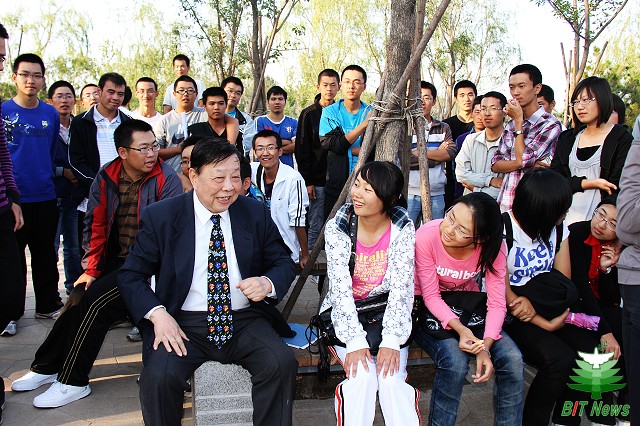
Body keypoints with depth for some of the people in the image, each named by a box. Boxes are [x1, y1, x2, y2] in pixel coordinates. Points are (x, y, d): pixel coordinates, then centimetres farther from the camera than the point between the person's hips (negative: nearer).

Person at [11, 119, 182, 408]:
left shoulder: (166, 179, -11)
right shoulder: (106, 178, 4)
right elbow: (95, 226, 9)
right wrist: (91, 269, 3)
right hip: (116, 260, 5)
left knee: (95, 300, -19)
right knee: (79, 297, -13)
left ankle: (73, 382, -5)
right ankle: (47, 367, 8)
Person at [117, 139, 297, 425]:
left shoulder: (256, 213, 5)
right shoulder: (160, 217, -1)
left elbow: (284, 263, 11)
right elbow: (130, 275, 4)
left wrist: (267, 283, -13)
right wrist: (157, 314, -15)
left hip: (245, 321, 2)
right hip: (184, 324, -1)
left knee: (282, 364, -24)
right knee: (159, 377, -28)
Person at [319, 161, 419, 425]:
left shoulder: (402, 228, -8)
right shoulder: (338, 226, -9)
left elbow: (402, 287, -13)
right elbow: (340, 287, -15)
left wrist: (391, 340, -24)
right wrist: (355, 340, -24)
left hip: (387, 313, 0)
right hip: (346, 314, 0)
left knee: (392, 380, -22)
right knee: (362, 376, -23)